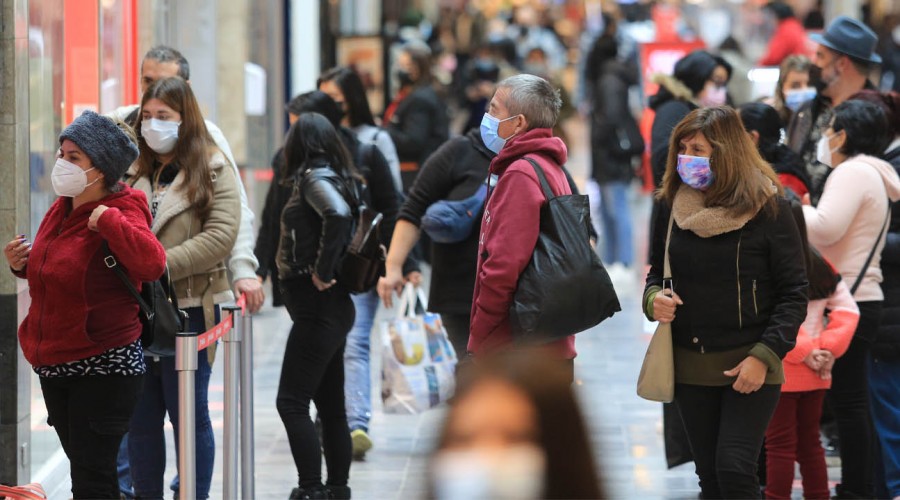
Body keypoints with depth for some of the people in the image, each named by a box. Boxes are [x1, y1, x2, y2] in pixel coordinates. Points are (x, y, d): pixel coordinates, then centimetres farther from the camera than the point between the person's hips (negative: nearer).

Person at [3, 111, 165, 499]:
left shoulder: (121, 214, -16)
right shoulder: (61, 209, 8)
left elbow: (151, 264, -36)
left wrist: (108, 219, -33)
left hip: (104, 369, -9)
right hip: (55, 365, 9)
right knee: (83, 467, 19)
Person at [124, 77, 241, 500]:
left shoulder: (212, 171, -1)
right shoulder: (133, 172, 13)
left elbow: (220, 237, -12)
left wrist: (160, 267, -18)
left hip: (189, 308, -5)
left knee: (189, 415, 2)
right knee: (141, 417, 9)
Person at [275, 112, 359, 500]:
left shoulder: (314, 178, -12)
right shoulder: (336, 177, 14)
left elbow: (338, 214, -31)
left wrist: (322, 271, -22)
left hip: (318, 306, -10)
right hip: (332, 307, 10)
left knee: (292, 402, -10)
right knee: (330, 404, 13)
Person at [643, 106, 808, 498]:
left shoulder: (767, 208, -9)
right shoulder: (672, 205, 3)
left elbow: (794, 292, -7)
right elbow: (656, 273, 17)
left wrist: (765, 356, -16)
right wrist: (653, 299, -6)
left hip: (750, 366, -5)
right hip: (690, 365, 5)